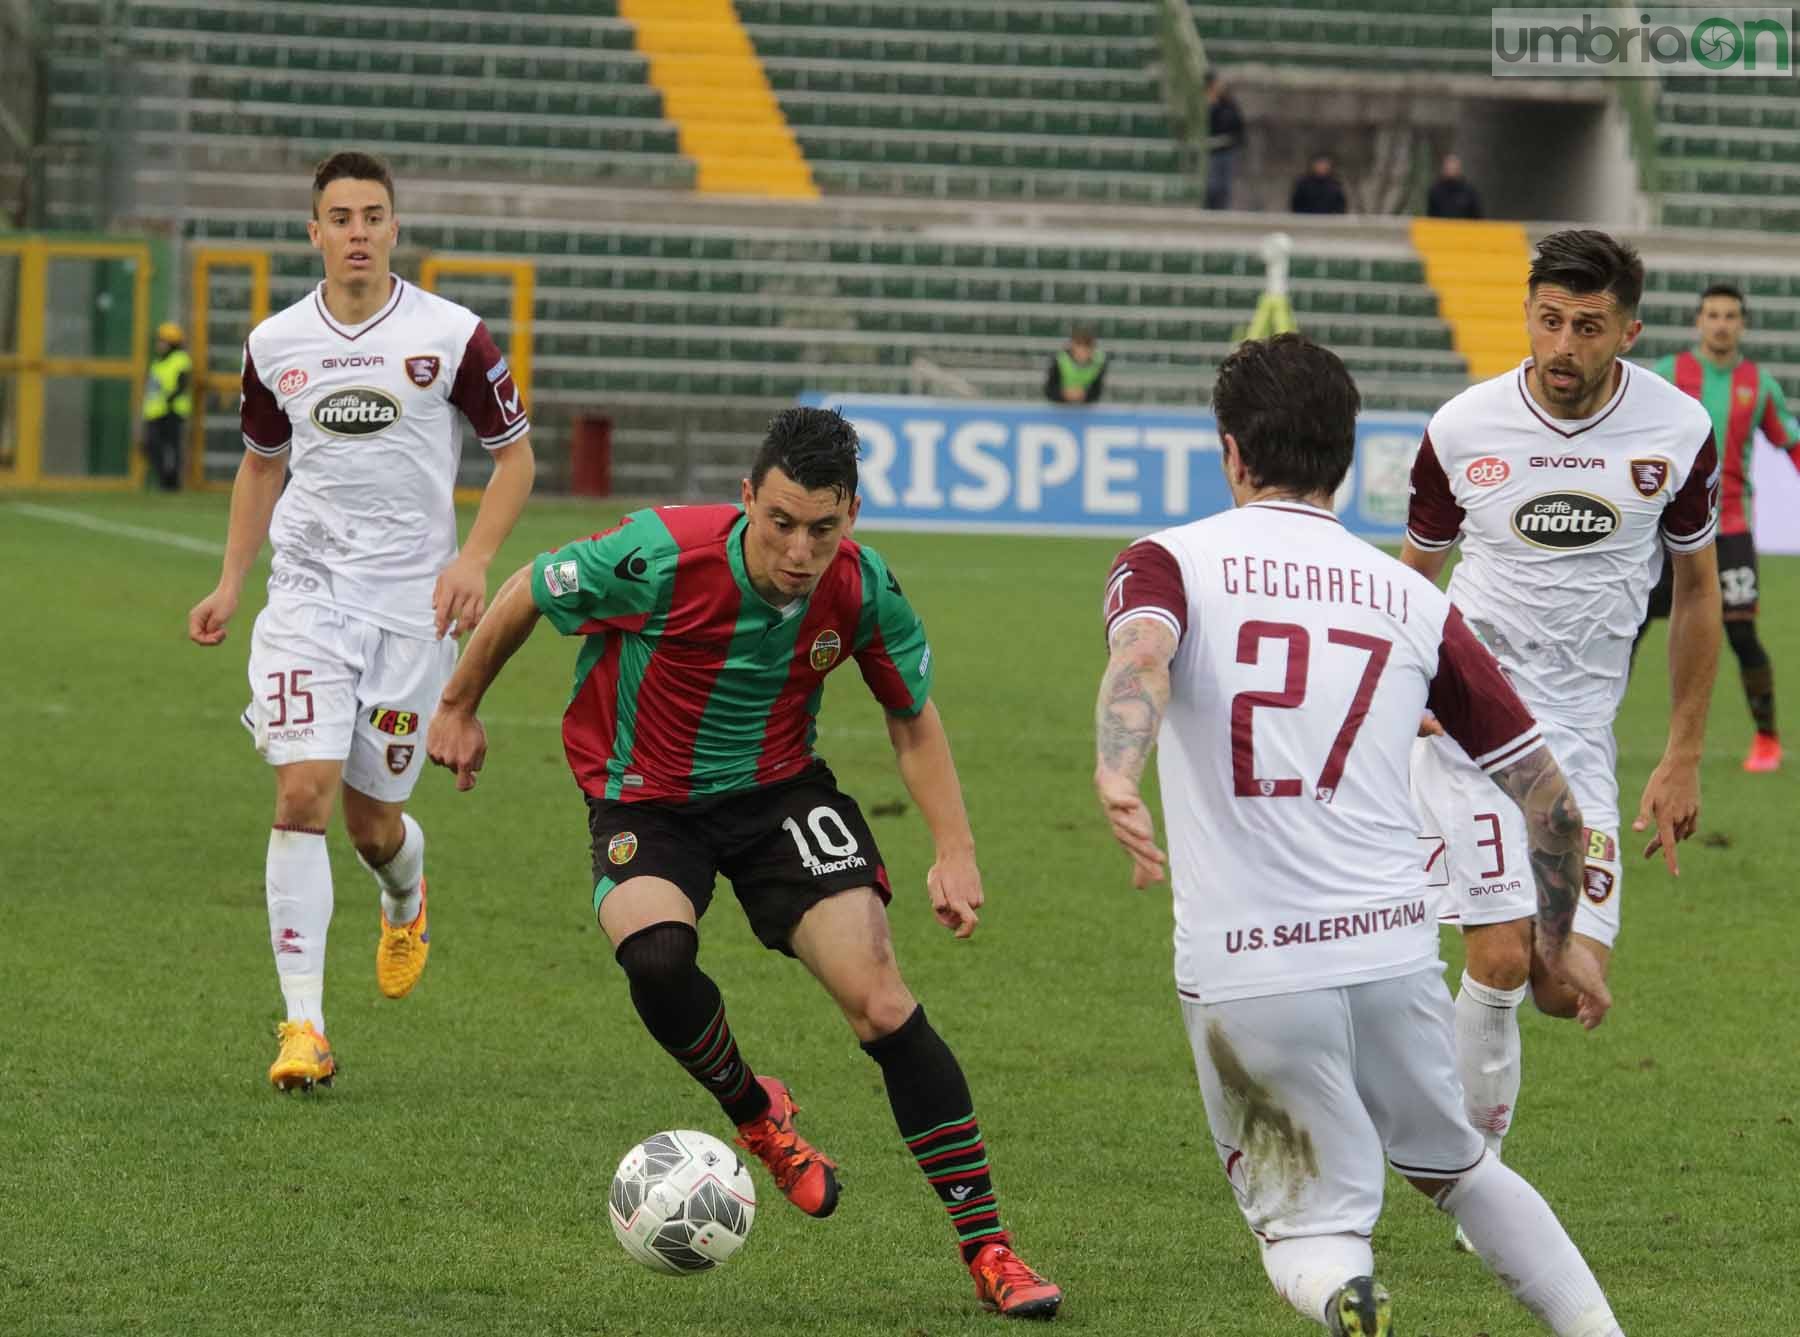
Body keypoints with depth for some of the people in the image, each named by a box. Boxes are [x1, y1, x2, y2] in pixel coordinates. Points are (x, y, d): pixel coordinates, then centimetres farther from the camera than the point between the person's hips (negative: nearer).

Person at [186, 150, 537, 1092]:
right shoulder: (275, 344, 5)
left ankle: (404, 900, 43)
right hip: (306, 593, 1)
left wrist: (473, 558, -10)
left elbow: (514, 455, 4)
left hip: (413, 602, -1)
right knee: (302, 794, -15)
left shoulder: (452, 336, -4)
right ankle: (304, 1027, -14)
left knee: (372, 820, 3)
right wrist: (230, 582, 11)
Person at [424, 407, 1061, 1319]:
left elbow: (913, 721, 2)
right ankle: (756, 1114, 0)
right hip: (644, 801, -2)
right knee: (656, 958, -33)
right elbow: (528, 594, -8)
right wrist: (459, 709, 5)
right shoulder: (662, 558, -28)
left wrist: (954, 852, -9)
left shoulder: (864, 592, -17)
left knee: (880, 999, -13)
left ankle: (987, 1250, -5)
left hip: (780, 791, 2)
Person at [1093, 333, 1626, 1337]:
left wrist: (1117, 776, -39)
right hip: (1392, 949, 2)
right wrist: (1562, 939, 28)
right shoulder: (1413, 601, 10)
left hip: (1241, 970, -2)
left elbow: (1141, 652, -22)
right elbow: (1548, 792, 12)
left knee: (1306, 1229, 11)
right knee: (1457, 1169, 27)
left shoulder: (1169, 561, 3)